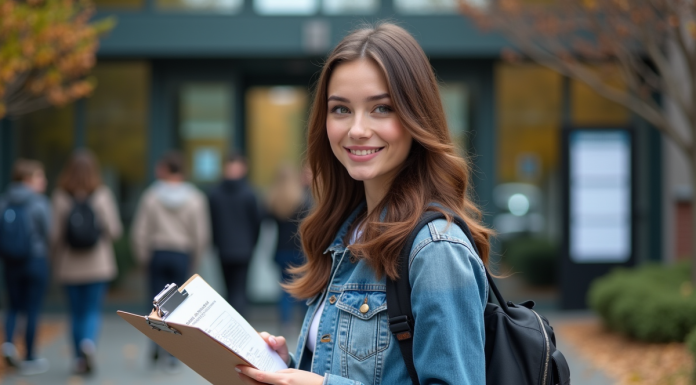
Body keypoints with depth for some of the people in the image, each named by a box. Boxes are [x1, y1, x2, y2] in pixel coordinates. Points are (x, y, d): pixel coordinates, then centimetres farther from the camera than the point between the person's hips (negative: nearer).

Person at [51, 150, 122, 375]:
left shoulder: (60, 198, -5)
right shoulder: (103, 196, -6)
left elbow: (56, 235, -5)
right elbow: (115, 231, -7)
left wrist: (57, 263, 10)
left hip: (70, 266, 1)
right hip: (99, 264, -1)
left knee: (76, 312, 10)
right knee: (93, 310, 4)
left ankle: (80, 360, 13)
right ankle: (89, 342, -23)